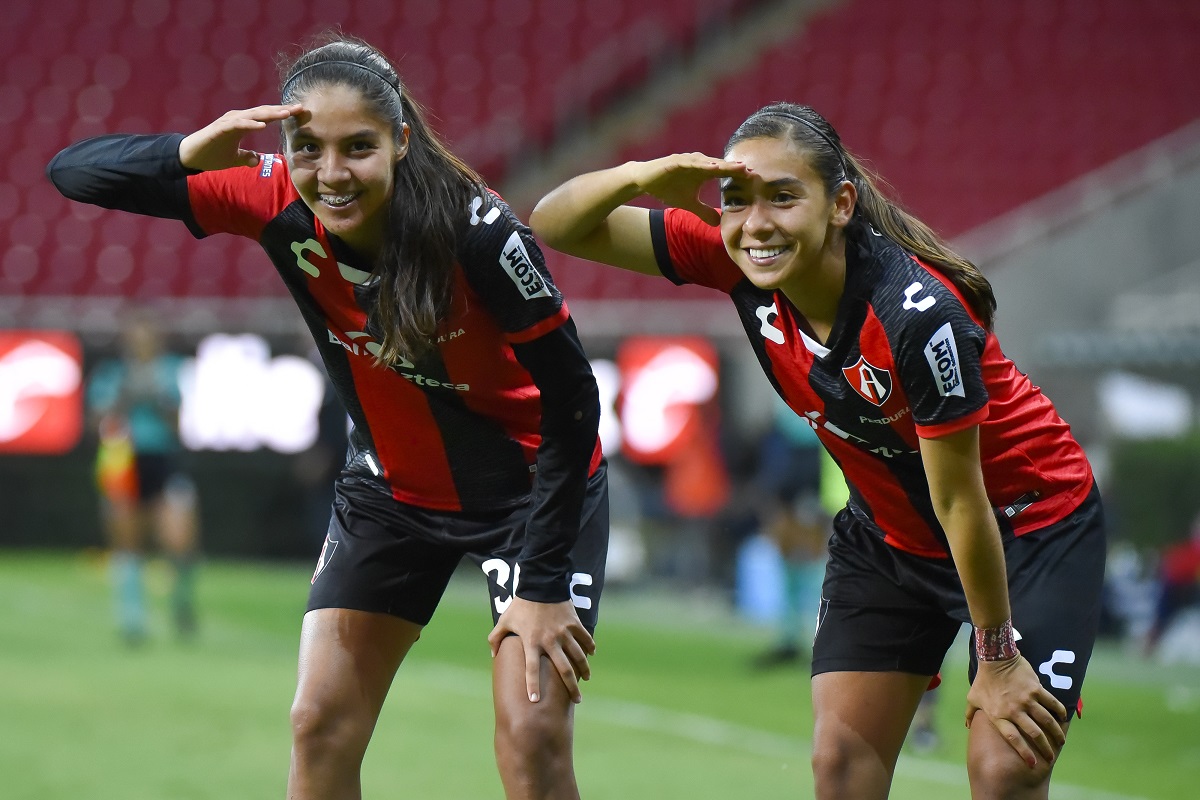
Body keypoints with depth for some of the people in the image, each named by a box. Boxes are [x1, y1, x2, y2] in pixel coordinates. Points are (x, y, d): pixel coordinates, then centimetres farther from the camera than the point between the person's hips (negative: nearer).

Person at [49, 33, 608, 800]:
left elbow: (571, 397, -22)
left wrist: (544, 585, -22)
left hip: (532, 484, -4)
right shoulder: (278, 205, -20)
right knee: (322, 728, -3)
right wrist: (189, 153, -41)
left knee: (533, 738, -14)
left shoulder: (476, 232, -31)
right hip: (392, 491, 4)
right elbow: (75, 171, -20)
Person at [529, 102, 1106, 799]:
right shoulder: (737, 259, -17)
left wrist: (996, 658, -18)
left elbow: (959, 501, -26)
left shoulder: (918, 315, -34)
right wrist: (639, 178, -33)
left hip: (1028, 526, -6)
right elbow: (556, 226, -12)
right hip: (888, 530, 6)